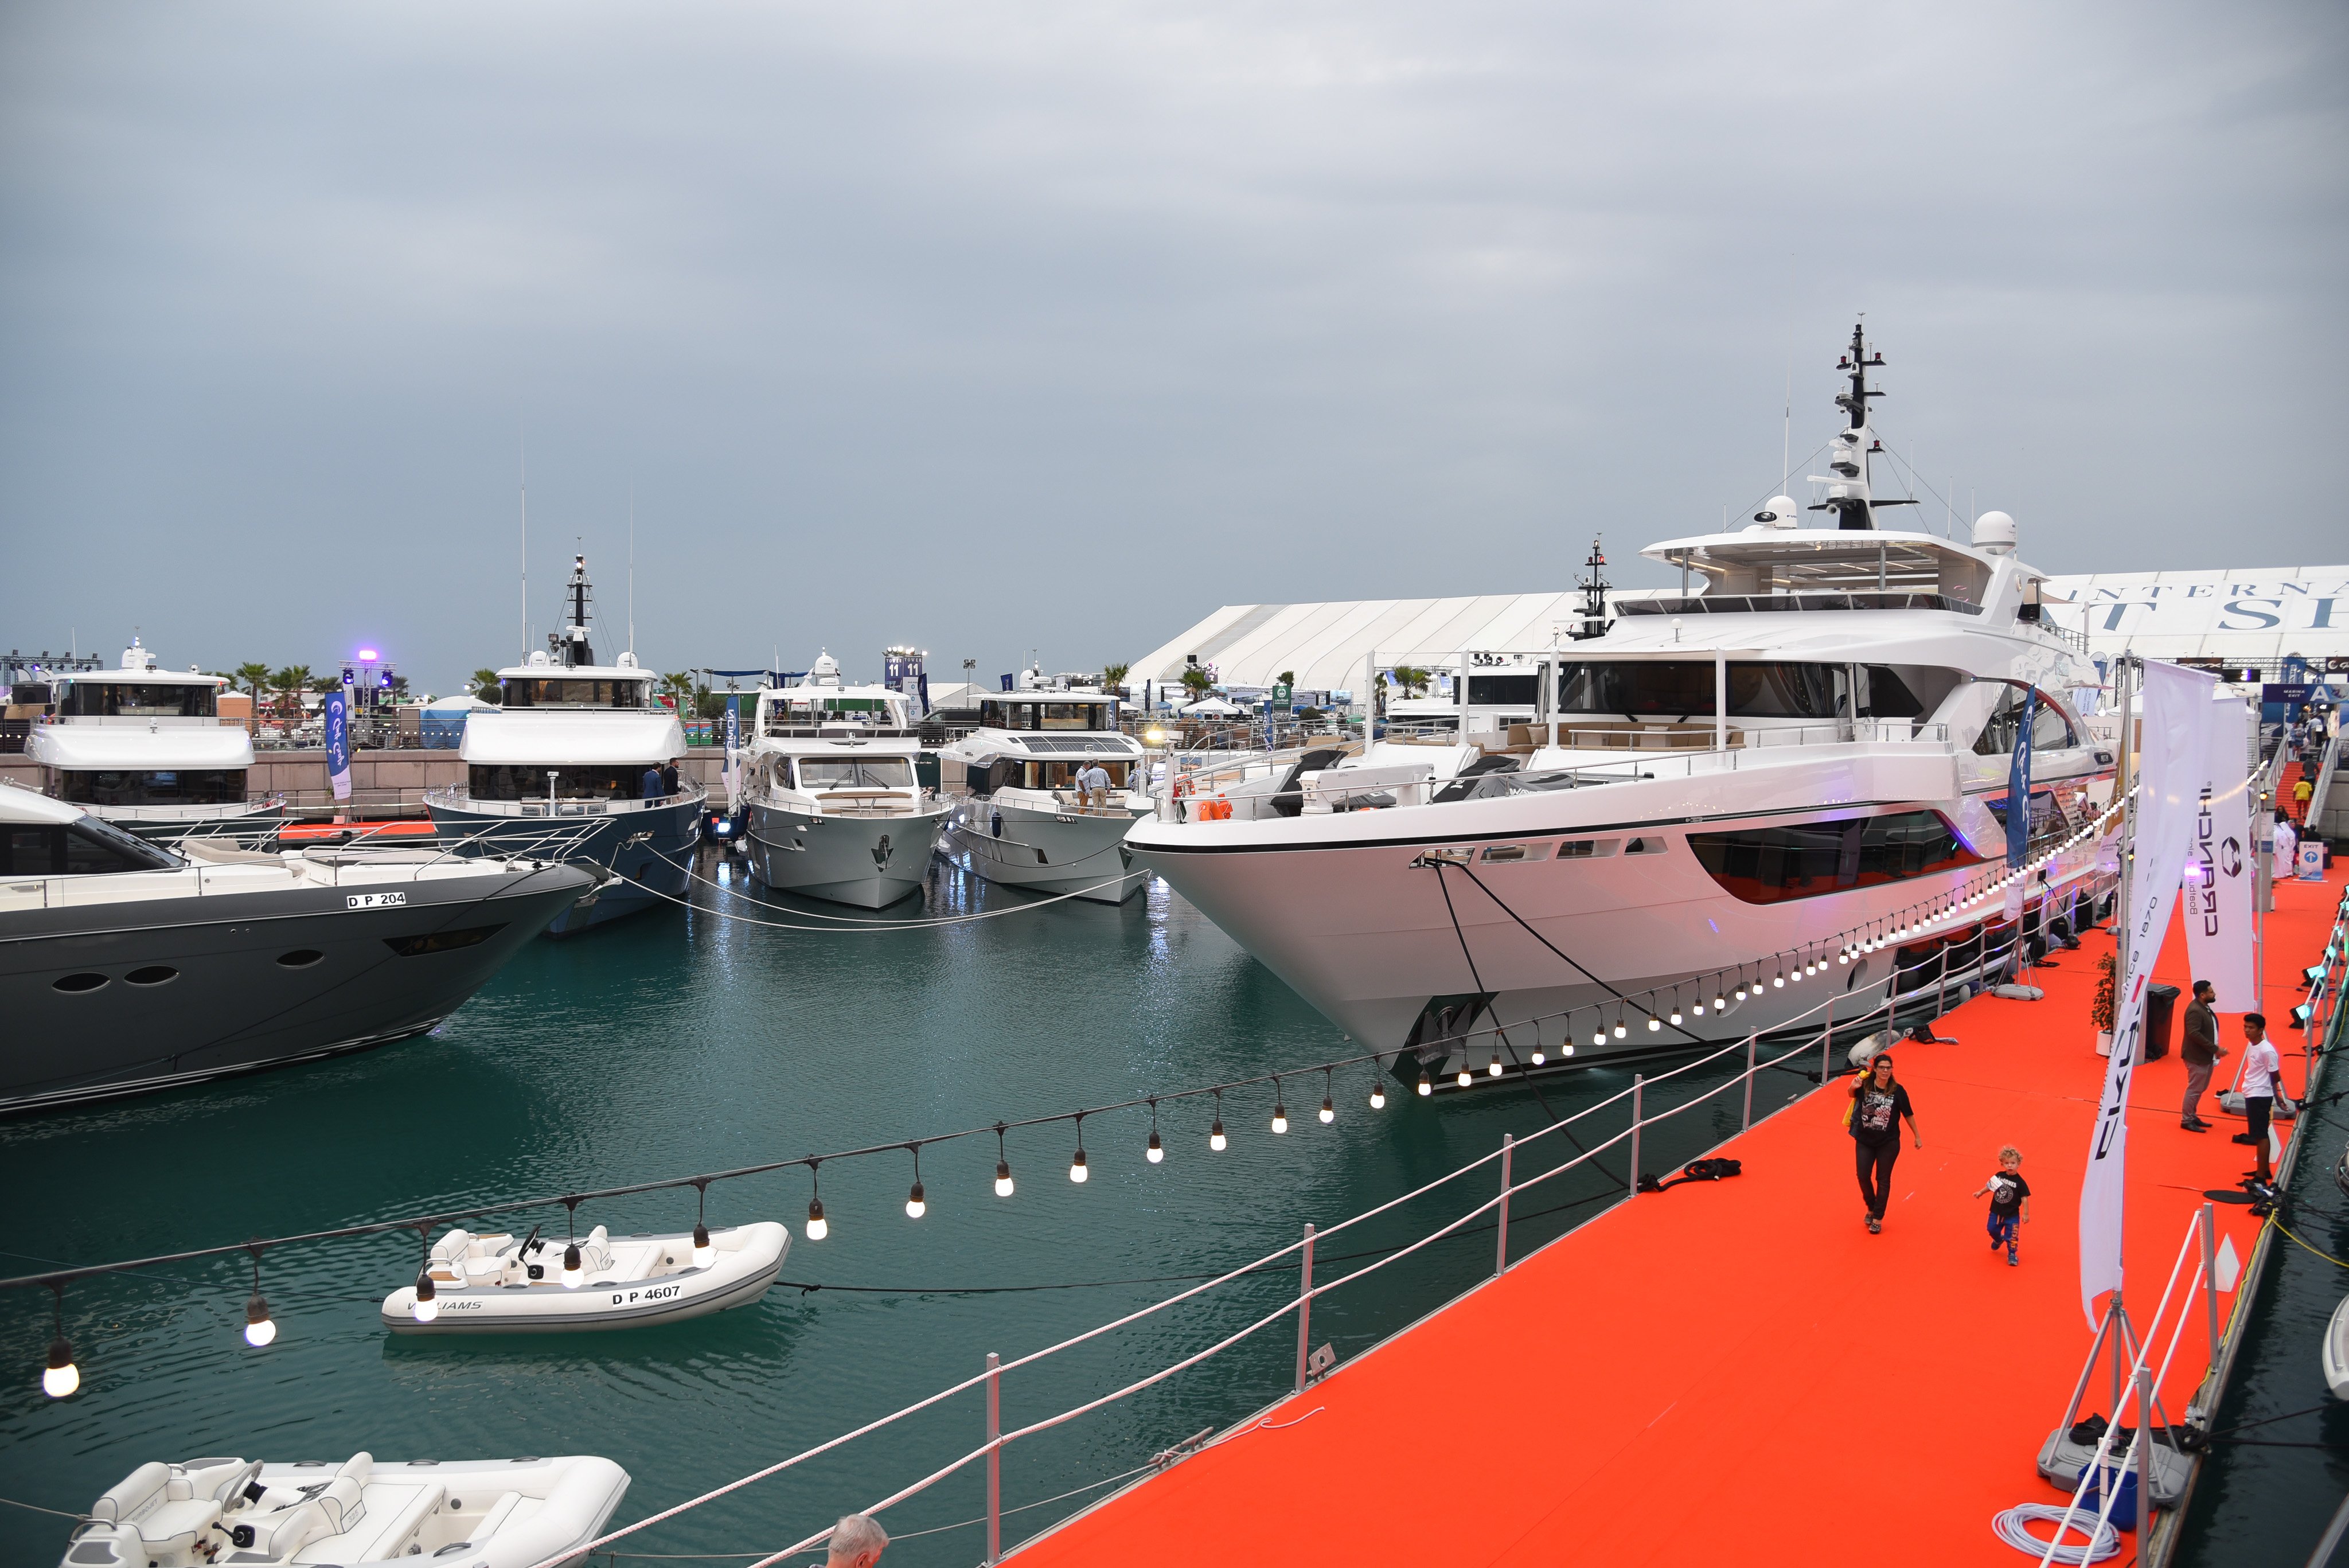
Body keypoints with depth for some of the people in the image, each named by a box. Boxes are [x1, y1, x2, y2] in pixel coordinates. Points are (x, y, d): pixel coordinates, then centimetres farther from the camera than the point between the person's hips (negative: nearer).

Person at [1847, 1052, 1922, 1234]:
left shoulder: (1898, 1091, -15)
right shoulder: (1865, 1086, -13)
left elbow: (1908, 1115, -3)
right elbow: (1852, 1095, 7)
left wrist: (1917, 1137, 5)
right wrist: (1853, 1087, -18)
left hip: (1888, 1143, -1)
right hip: (1865, 1141, 1)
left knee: (1883, 1180, 9)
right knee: (1863, 1177, 5)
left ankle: (1878, 1218, 23)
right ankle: (1871, 1208, 33)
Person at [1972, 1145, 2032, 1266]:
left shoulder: (2020, 1182, -18)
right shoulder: (1999, 1176, -7)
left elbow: (2025, 1199, -15)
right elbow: (1990, 1185, 10)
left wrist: (2026, 1214, -15)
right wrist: (1981, 1192, 7)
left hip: (2012, 1215, -4)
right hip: (1996, 1212, 4)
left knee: (2011, 1236, 2)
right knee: (1992, 1230, 17)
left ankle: (2012, 1254, 24)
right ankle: (1998, 1239, 49)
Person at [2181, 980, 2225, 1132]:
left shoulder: (2204, 1008, 10)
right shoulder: (2195, 1010, -22)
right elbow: (2194, 1034, -28)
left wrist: (2216, 1049, 5)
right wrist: (2215, 1049, -24)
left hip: (2206, 1056, 10)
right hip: (2197, 1058, -10)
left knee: (2199, 1089, 18)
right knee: (2194, 1089, -2)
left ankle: (2193, 1116, 29)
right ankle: (2187, 1121, 6)